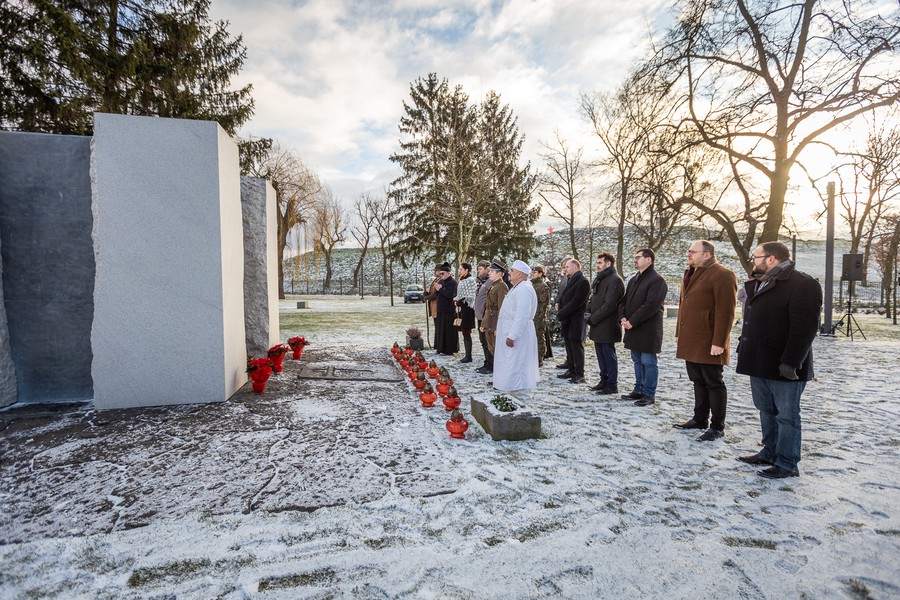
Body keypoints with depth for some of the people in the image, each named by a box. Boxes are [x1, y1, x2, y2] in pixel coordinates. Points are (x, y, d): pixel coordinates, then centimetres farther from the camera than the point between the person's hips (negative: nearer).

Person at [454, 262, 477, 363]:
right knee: (464, 333, 11)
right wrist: (456, 301, 6)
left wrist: (462, 301, -16)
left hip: (467, 309, -9)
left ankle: (468, 356, 1)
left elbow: (471, 296, -16)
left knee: (466, 333, -5)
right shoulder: (460, 281, 16)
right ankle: (467, 355, 17)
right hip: (461, 309, 9)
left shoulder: (470, 280, -11)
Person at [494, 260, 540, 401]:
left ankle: (522, 401, 2)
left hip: (517, 335, -11)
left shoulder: (524, 289, -19)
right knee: (514, 368, 17)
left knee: (516, 368, -6)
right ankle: (516, 397, 28)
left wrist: (512, 336, -26)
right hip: (511, 333, 11)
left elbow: (522, 316, -27)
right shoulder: (518, 288, 15)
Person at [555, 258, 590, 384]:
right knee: (569, 345, 14)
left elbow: (575, 302, -19)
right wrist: (560, 313, -3)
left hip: (576, 320, -8)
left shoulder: (583, 282, -12)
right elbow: (561, 298, 13)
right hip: (566, 320, 8)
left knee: (576, 346, -3)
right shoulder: (569, 280, 16)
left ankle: (579, 374, 4)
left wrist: (561, 314, -16)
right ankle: (572, 370, 24)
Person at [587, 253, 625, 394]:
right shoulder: (599, 279, 16)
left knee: (609, 355, -1)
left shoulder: (615, 280, -13)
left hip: (607, 326, -9)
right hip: (597, 326, 9)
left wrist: (593, 319, -15)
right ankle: (604, 381, 26)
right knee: (601, 354, 15)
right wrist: (590, 316, 6)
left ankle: (612, 385, 9)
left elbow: (609, 305, -20)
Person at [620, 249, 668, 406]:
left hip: (648, 329, -8)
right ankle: (638, 390, 25)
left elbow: (651, 305, -20)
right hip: (632, 328, 9)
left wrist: (632, 322, -18)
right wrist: (623, 317, -2)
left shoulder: (657, 280, -11)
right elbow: (624, 301, 16)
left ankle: (649, 394, 8)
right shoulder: (633, 280, 17)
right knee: (637, 361, 15)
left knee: (648, 362, -1)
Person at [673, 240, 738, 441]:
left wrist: (718, 342, -21)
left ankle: (717, 427, 11)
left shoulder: (722, 276, -12)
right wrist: (679, 334, 19)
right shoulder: (692, 274, 16)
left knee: (713, 383, 1)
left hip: (708, 344, -8)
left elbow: (725, 312, -18)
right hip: (690, 342, 9)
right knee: (698, 381, 16)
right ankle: (700, 419, 27)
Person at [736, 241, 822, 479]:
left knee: (786, 415, 3)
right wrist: (744, 350, 19)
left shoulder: (802, 285, -14)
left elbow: (804, 328, -21)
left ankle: (787, 464, 14)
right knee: (766, 411, 18)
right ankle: (770, 453, 31)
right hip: (760, 363, 9)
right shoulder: (759, 285, 15)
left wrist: (791, 362, -24)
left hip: (783, 367, -9)